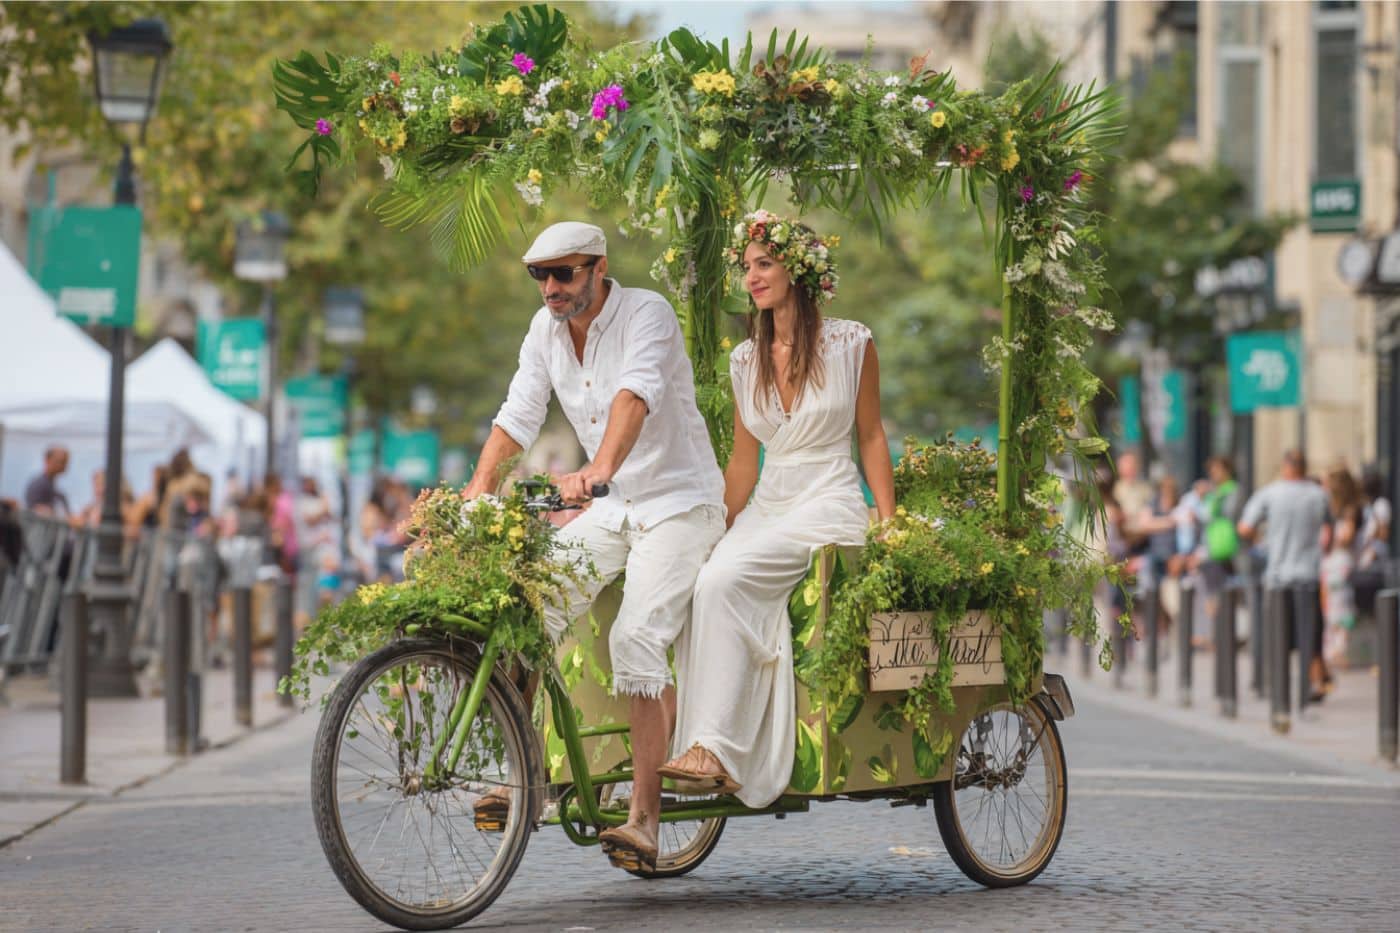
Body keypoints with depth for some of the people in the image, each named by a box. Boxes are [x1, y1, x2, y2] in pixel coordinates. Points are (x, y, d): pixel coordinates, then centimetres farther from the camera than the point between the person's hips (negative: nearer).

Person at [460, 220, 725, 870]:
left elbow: (637, 393, -35)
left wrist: (599, 470, -51)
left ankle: (644, 819, -18)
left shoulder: (646, 313, -18)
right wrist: (478, 490, -16)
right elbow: (518, 415, 0)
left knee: (635, 636, -20)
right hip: (611, 505, 7)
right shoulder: (546, 329, 3)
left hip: (679, 503, -7)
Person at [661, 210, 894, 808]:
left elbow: (871, 437, 5)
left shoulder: (850, 344, 2)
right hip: (765, 508, 5)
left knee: (722, 580, -30)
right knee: (695, 592, -26)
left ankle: (714, 747, -31)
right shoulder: (746, 360, 14)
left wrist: (888, 528, -3)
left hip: (830, 507, -5)